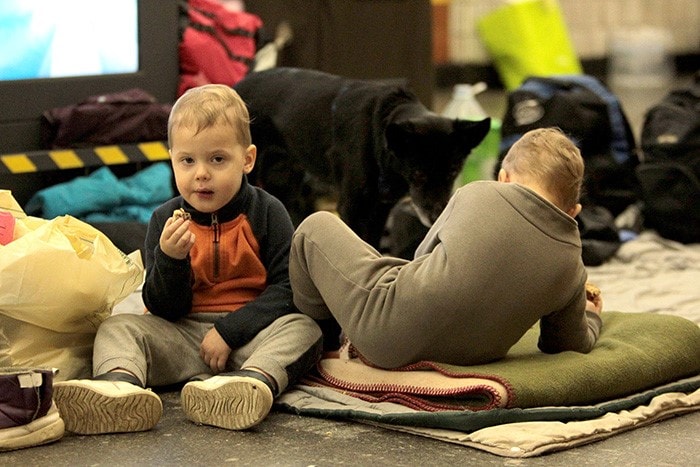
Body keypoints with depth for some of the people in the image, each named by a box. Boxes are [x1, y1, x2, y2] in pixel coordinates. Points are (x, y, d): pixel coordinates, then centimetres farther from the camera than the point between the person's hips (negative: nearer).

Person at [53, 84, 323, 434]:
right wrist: (170, 259, -20)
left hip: (248, 332, -2)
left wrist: (229, 330, -17)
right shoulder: (165, 220, 5)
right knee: (116, 327, -16)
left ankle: (255, 379, -60)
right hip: (183, 335, 2)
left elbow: (286, 288, -7)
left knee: (303, 329, -29)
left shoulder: (267, 212, 0)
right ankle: (120, 383, -50)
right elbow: (163, 310, 0)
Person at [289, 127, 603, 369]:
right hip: (468, 357, 4)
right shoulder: (572, 268, -1)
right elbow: (569, 344, 14)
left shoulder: (476, 194, -5)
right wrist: (590, 317, 37)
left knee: (317, 226, 19)